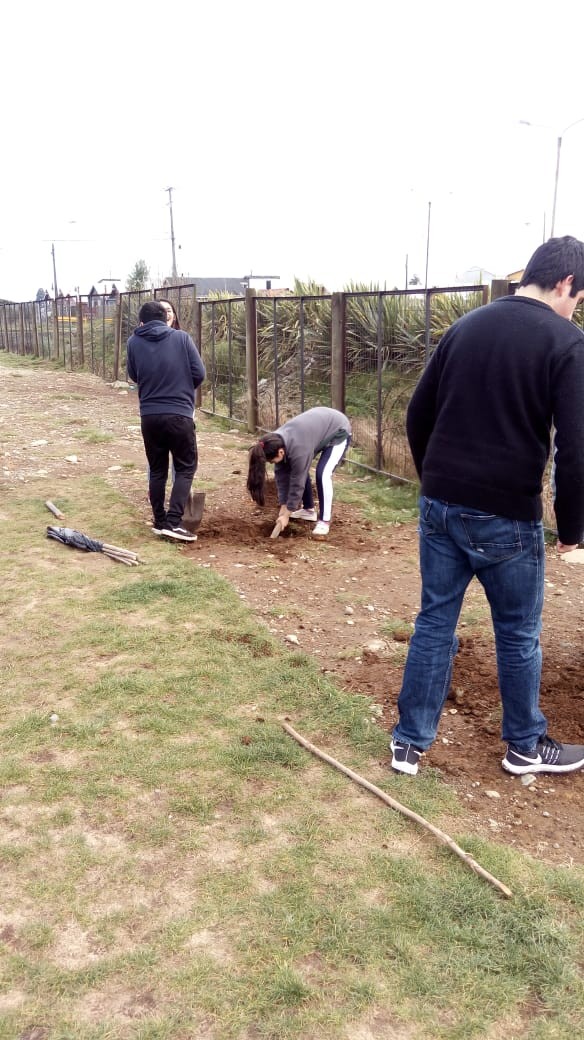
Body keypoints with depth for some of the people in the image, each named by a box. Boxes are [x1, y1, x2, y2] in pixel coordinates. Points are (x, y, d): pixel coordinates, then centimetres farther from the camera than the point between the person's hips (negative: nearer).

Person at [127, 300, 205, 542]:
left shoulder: (134, 342, 3)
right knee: (186, 468, 7)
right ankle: (173, 522, -4)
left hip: (149, 416, 3)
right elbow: (199, 373, -1)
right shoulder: (182, 338, -2)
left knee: (157, 470, 15)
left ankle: (160, 522, 18)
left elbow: (133, 376, 15)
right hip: (179, 415, -3)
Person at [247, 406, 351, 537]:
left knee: (322, 474, -21)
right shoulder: (277, 443, -15)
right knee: (299, 471, 5)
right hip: (319, 426, 8)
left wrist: (286, 515, -18)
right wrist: (283, 507, -7)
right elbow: (281, 475, -7)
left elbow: (297, 483, -28)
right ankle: (309, 510, 19)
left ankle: (324, 520, -10)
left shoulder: (298, 448, -37)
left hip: (338, 431, -8)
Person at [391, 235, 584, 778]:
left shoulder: (465, 326, 9)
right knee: (518, 634, 13)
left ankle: (409, 743, 21)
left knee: (434, 622, 14)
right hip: (506, 515, -5)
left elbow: (417, 416, 12)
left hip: (439, 506, 5)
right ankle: (526, 747, 31)